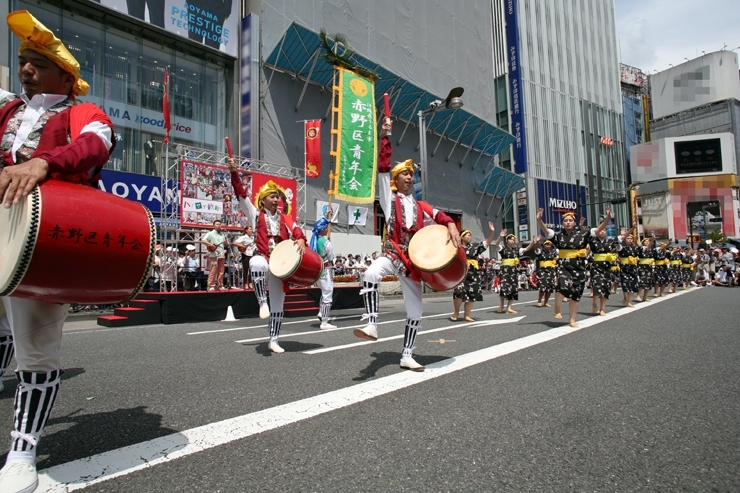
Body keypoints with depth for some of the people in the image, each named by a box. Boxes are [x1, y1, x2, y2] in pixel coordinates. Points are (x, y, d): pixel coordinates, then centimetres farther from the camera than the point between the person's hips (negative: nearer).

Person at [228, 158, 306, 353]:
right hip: (262, 257, -3)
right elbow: (241, 195, 1)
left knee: (278, 302, 6)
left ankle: (273, 340, 17)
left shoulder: (284, 218, 12)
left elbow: (296, 230, -4)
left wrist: (301, 240, -27)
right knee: (257, 264, -43)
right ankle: (262, 302, -27)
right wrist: (234, 173, -7)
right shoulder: (256, 215, 7)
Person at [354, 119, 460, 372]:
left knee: (415, 310, 5)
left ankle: (407, 356, 18)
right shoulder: (389, 198, 8)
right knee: (371, 274, -38)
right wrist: (385, 136, 0)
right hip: (392, 253, -4)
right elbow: (382, 167, 1)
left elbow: (437, 215, 8)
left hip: (413, 259, 4)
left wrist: (451, 226, -15)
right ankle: (371, 325, -32)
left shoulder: (420, 206, 19)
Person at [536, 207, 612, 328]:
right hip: (564, 266, -2)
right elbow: (546, 230, -13)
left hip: (578, 267, 2)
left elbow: (598, 229, -4)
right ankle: (557, 310, -5)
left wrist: (608, 218, -18)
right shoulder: (558, 235, 1)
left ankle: (572, 320, 23)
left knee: (575, 293, 8)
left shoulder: (582, 234, 2)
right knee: (563, 286, -28)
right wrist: (539, 220, -30)